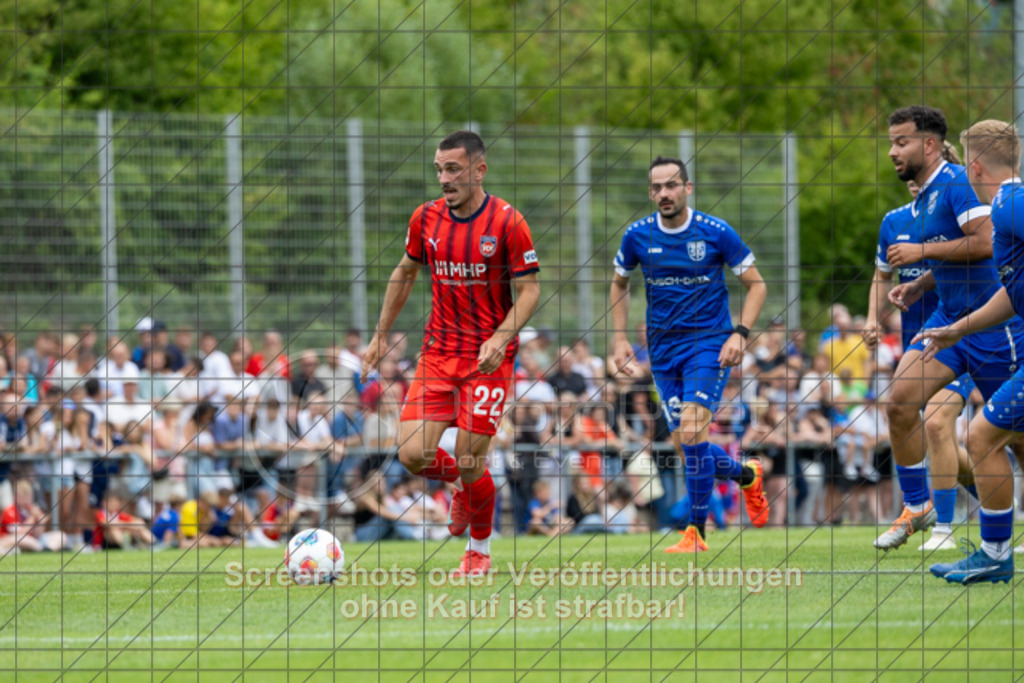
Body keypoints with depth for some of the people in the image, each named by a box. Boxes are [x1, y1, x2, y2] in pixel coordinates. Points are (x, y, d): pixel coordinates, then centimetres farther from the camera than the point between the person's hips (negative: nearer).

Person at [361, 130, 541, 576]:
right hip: (438, 351, 4)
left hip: (488, 357, -4)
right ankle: (462, 488, 26)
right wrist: (381, 335, 16)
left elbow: (529, 291, -7)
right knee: (413, 455, -9)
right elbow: (405, 274, 18)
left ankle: (480, 549, 19)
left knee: (470, 462, -7)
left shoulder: (507, 222, -11)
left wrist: (501, 338, -23)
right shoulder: (426, 218, 2)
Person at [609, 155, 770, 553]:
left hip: (709, 343, -4)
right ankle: (746, 475, 33)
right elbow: (619, 284, 19)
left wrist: (740, 334, -11)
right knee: (685, 445, 3)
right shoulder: (638, 236, 0)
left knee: (691, 434, -20)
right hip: (663, 349, 4)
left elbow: (756, 285, 2)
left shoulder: (716, 233, -8)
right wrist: (620, 338, 8)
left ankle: (696, 533, -12)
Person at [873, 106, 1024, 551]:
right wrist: (919, 286, 9)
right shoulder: (924, 197, 14)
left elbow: (986, 243, -26)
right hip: (949, 316, 9)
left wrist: (922, 252, -19)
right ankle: (916, 507, 5)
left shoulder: (956, 182, -15)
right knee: (899, 402, -6)